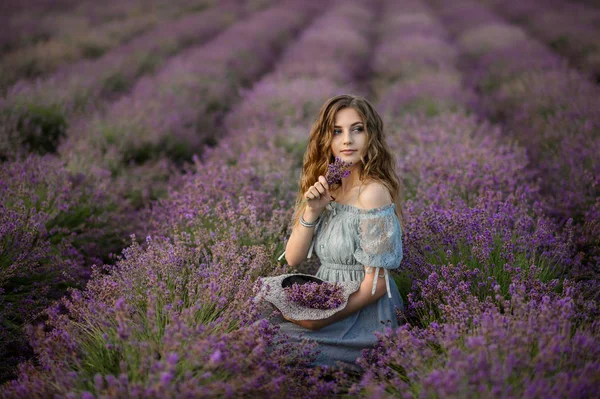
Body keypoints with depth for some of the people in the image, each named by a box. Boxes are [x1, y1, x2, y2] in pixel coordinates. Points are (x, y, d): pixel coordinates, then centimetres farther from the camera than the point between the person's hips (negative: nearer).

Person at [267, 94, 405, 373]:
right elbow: (293, 258, 2)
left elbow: (376, 285, -19)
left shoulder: (372, 192, -18)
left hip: (360, 317, -7)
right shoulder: (327, 189, 5)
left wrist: (321, 321, -19)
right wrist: (312, 211, -13)